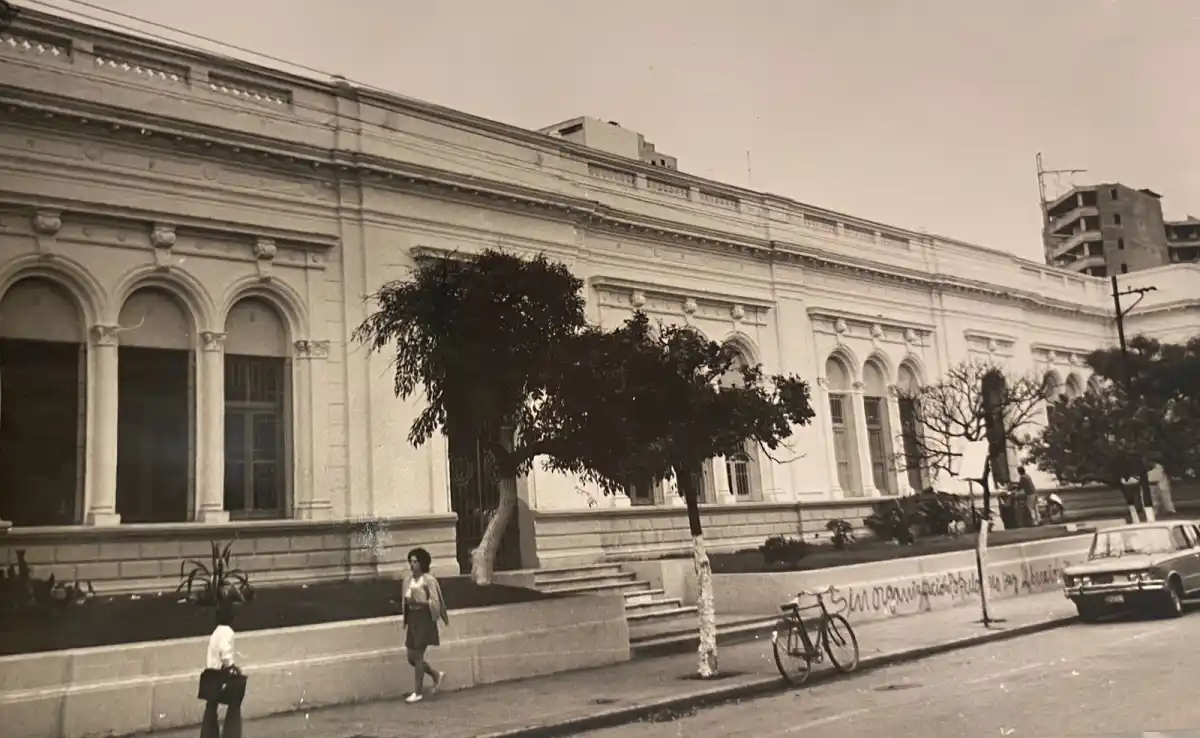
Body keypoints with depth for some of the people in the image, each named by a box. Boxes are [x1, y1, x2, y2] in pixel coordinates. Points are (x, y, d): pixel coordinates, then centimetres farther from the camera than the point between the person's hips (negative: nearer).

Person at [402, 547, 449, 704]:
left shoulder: (429, 580, -11)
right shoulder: (407, 580, 7)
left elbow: (435, 603, -12)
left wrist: (419, 602, -21)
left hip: (425, 620, -7)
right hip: (412, 620, 7)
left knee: (417, 656, -5)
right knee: (411, 657, 9)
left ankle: (418, 692, 7)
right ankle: (436, 675, 30)